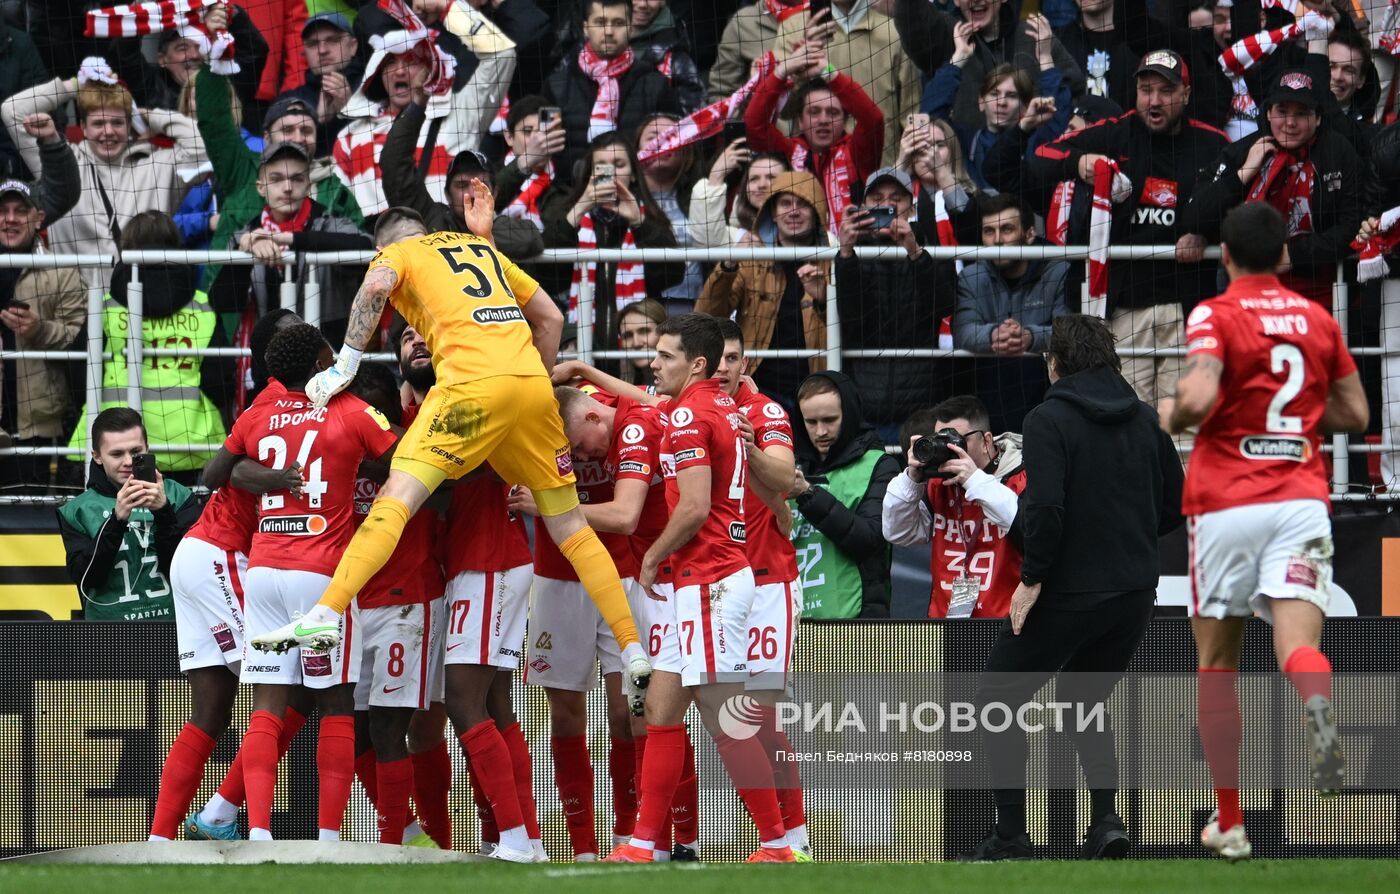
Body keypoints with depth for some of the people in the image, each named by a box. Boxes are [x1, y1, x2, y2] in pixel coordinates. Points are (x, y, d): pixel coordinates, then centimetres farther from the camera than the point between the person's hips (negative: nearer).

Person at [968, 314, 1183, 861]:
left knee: (999, 697, 10)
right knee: (1086, 701, 24)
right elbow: (1175, 507, 12)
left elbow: (1045, 507, -22)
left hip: (1068, 592, -6)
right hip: (1134, 595, 6)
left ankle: (1010, 836, 3)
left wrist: (1032, 577, -13)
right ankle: (1105, 820, 5)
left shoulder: (1049, 421, -12)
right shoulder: (1145, 421, 6)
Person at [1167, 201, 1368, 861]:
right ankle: (1320, 708, -50)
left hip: (1226, 503, -2)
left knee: (1216, 660, 12)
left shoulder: (1215, 316, -4)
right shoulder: (1318, 319, 11)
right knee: (1297, 645, -11)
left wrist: (1175, 419, 2)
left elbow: (1197, 398, -20)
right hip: (1302, 499, 2)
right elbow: (1354, 413, 16)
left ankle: (1228, 824, 16)